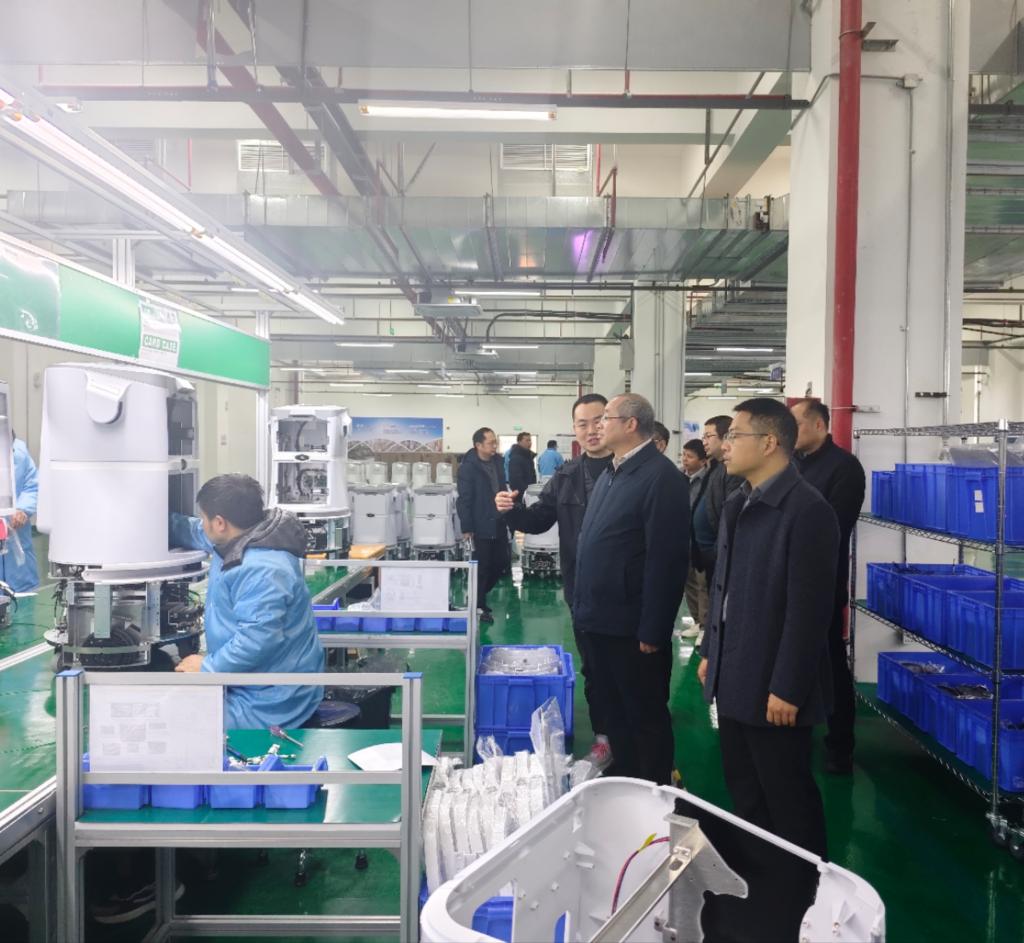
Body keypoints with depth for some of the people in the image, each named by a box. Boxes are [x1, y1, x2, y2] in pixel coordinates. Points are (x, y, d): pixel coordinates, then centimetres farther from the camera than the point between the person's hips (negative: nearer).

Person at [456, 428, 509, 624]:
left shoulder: (497, 462, 7)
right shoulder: (468, 467, -14)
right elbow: (465, 499, -15)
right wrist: (467, 528, -17)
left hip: (499, 524, 7)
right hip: (480, 526, -7)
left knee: (501, 563, 11)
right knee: (481, 567, 2)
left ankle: (479, 596, 30)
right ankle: (478, 606, 17)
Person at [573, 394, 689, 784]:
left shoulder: (661, 476, -16)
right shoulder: (611, 473, 12)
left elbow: (666, 560, -20)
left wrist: (653, 630, -19)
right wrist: (584, 604, 14)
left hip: (632, 625, -8)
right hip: (600, 618, 9)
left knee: (645, 716, 8)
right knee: (613, 711, 20)